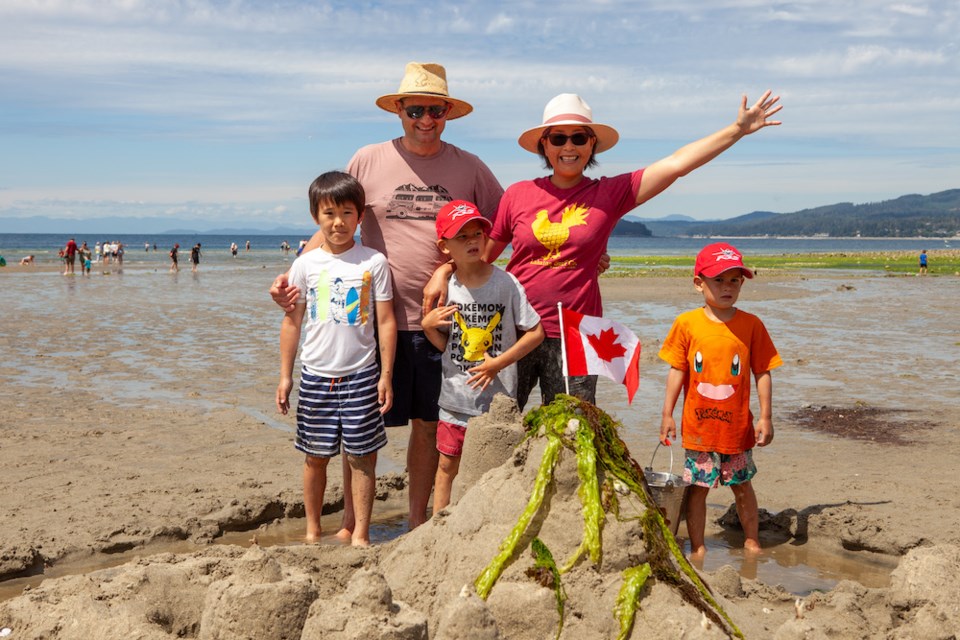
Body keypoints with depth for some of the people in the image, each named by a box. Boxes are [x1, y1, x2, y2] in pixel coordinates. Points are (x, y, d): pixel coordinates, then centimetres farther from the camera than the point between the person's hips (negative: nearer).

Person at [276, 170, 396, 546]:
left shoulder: (373, 262, -1)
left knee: (362, 456, 2)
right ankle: (313, 530, 23)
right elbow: (292, 321, 8)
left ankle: (360, 534, 11)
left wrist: (386, 375, -3)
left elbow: (386, 321, 0)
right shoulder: (306, 264, 3)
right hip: (316, 375, 1)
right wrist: (285, 376, 6)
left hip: (361, 374, -1)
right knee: (316, 456, 9)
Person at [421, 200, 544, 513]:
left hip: (498, 396, -3)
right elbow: (444, 344, 8)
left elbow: (536, 332, -7)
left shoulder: (506, 283, -10)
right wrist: (428, 325, -12)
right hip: (455, 397, 3)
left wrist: (499, 363, -14)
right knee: (447, 465, 12)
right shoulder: (446, 287, 0)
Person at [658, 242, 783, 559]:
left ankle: (751, 540, 33)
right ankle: (697, 548, 21)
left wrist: (765, 417, -3)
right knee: (697, 486, 8)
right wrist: (667, 415, -1)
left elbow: (762, 373, -1)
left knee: (742, 484, 15)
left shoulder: (751, 324, -4)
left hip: (737, 425, 1)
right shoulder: (686, 324, -5)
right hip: (698, 426, 0)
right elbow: (677, 371, -1)